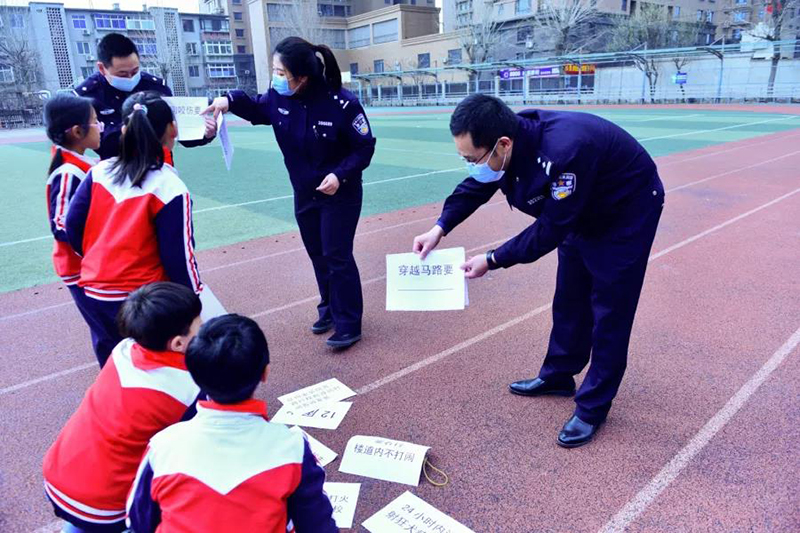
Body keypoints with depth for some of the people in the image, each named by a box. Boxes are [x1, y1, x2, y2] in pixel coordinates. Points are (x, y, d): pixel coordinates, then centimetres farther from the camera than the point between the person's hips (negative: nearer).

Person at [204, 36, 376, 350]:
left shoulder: (341, 103, -24)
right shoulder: (278, 97, -9)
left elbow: (365, 147, -15)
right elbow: (257, 109, 14)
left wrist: (340, 174, -28)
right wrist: (231, 101, -6)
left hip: (340, 196, -5)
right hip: (304, 195, 6)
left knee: (337, 257, -3)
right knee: (319, 257, 15)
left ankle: (349, 326, 10)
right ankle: (329, 310, 34)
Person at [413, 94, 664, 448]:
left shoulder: (563, 152, -42)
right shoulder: (508, 140, -17)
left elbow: (550, 231, -31)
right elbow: (475, 187, 0)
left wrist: (492, 260, -25)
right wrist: (440, 228, -13)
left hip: (627, 212, -7)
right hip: (582, 213, 8)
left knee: (609, 313, -1)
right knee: (569, 300, 16)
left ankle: (593, 408, 12)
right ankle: (557, 376, 34)